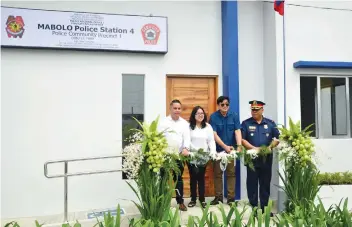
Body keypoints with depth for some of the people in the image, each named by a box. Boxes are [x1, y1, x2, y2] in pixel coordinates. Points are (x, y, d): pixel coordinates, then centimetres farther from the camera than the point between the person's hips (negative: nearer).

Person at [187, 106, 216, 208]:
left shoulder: (208, 126, 6)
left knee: (201, 177, 6)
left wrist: (213, 153, -11)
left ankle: (202, 199, 15)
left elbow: (211, 141, 2)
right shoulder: (189, 126, 0)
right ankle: (193, 199, 17)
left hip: (204, 156, 1)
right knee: (193, 177, 6)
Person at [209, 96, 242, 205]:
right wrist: (225, 146, -20)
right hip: (218, 149, 0)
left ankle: (231, 197, 9)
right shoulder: (213, 117, -6)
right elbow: (214, 134, -11)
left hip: (231, 148, 1)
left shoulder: (234, 116, -1)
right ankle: (218, 196, 16)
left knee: (231, 173, 2)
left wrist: (239, 146, -22)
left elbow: (237, 131, -7)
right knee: (217, 173, 6)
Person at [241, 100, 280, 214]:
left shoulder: (270, 123, 7)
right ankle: (253, 207, 12)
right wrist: (254, 148, -16)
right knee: (252, 183, 3)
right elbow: (242, 139, -5)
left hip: (266, 158, 2)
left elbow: (277, 138, 6)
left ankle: (264, 207, 17)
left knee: (265, 183, 8)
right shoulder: (246, 123, 1)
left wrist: (270, 147, -12)